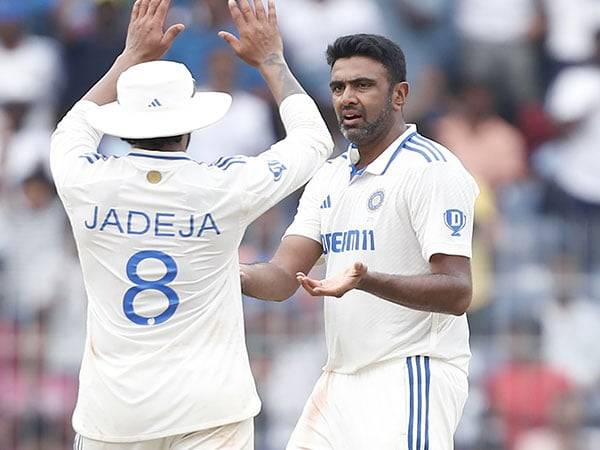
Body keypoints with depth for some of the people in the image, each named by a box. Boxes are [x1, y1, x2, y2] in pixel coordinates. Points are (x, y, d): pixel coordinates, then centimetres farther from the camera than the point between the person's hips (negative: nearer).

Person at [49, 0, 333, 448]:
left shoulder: (88, 185, -3)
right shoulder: (225, 188, -7)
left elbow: (74, 129, 25)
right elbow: (314, 138, 12)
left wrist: (133, 56, 31)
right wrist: (271, 58, 23)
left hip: (111, 413, 2)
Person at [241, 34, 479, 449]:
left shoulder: (433, 169, -10)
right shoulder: (330, 177, 16)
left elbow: (456, 293, -20)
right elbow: (283, 277, 8)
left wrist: (365, 281, -35)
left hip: (412, 379, -8)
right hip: (339, 380, 8)